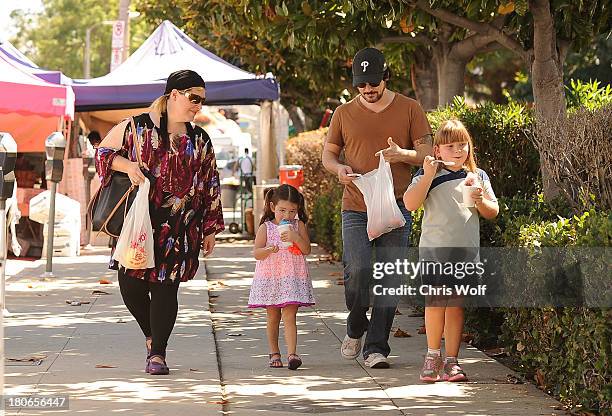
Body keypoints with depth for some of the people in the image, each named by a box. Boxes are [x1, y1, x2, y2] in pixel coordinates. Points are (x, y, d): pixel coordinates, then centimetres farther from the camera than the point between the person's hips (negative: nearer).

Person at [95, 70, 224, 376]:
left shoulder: (200, 141, 11)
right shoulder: (136, 127, 2)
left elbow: (211, 185, 15)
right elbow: (103, 152, 9)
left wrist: (211, 229, 12)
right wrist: (127, 165, -10)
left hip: (179, 227, 1)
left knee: (165, 287, -4)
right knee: (131, 282, -4)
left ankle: (158, 353, 2)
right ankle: (151, 336, 23)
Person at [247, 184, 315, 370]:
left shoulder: (298, 226, 3)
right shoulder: (265, 227, 1)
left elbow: (307, 250, -3)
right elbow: (256, 253, -5)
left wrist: (296, 237, -18)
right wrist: (268, 250, -25)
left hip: (293, 278, -1)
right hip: (270, 278, 1)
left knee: (289, 316, -10)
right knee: (273, 318, 10)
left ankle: (292, 353, -17)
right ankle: (274, 353, 22)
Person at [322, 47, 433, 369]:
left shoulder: (409, 109, 6)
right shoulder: (344, 114, 9)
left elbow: (427, 152, 6)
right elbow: (328, 154, 16)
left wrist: (403, 154, -16)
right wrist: (339, 168, -8)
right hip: (355, 208, 0)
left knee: (389, 278, -3)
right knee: (358, 271, -12)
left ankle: (377, 347, 3)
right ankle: (355, 329, 16)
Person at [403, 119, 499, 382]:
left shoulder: (478, 177, 11)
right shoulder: (428, 175, 2)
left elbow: (493, 213, 13)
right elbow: (410, 204, -11)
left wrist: (480, 200, -7)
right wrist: (428, 176, -18)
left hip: (466, 250, 2)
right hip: (434, 248, -2)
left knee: (456, 306, 2)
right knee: (435, 303, -4)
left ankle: (451, 361, 7)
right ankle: (432, 356, 12)